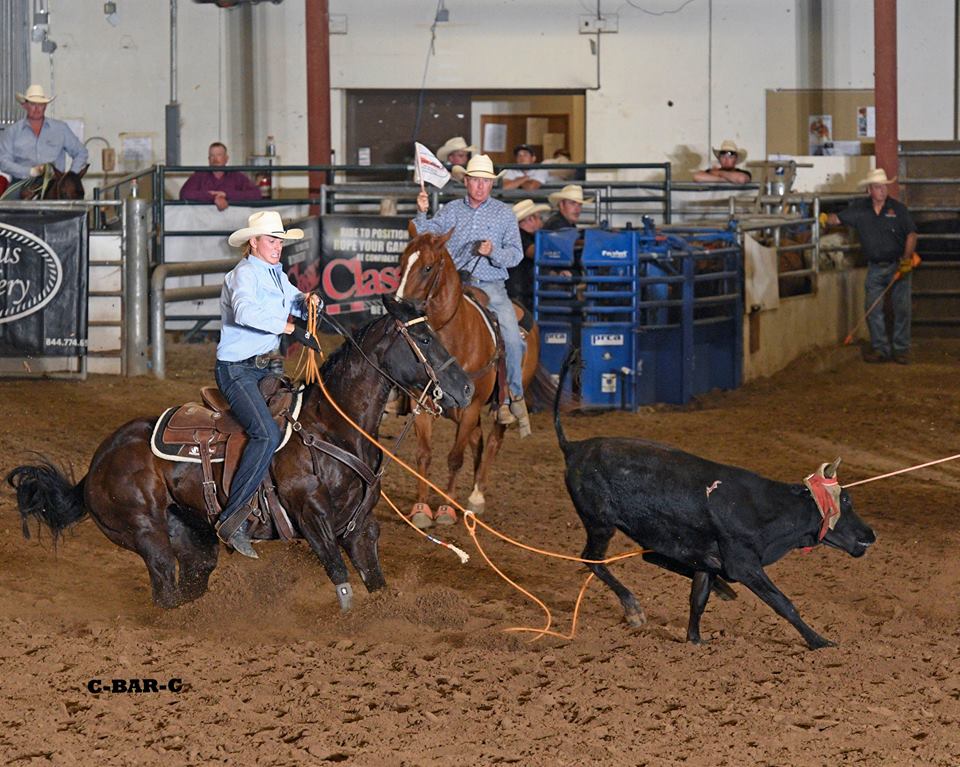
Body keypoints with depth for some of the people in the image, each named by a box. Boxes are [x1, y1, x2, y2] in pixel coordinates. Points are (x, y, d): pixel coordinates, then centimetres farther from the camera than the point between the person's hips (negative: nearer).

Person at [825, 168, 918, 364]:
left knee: (902, 308, -2)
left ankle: (901, 349, 7)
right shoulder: (860, 209, 2)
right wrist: (826, 218, -15)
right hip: (875, 267, 2)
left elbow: (911, 234, -4)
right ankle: (880, 348, 8)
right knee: (872, 309, -1)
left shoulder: (898, 208, -3)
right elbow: (838, 219, 7)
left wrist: (906, 260, -14)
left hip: (898, 265, -2)